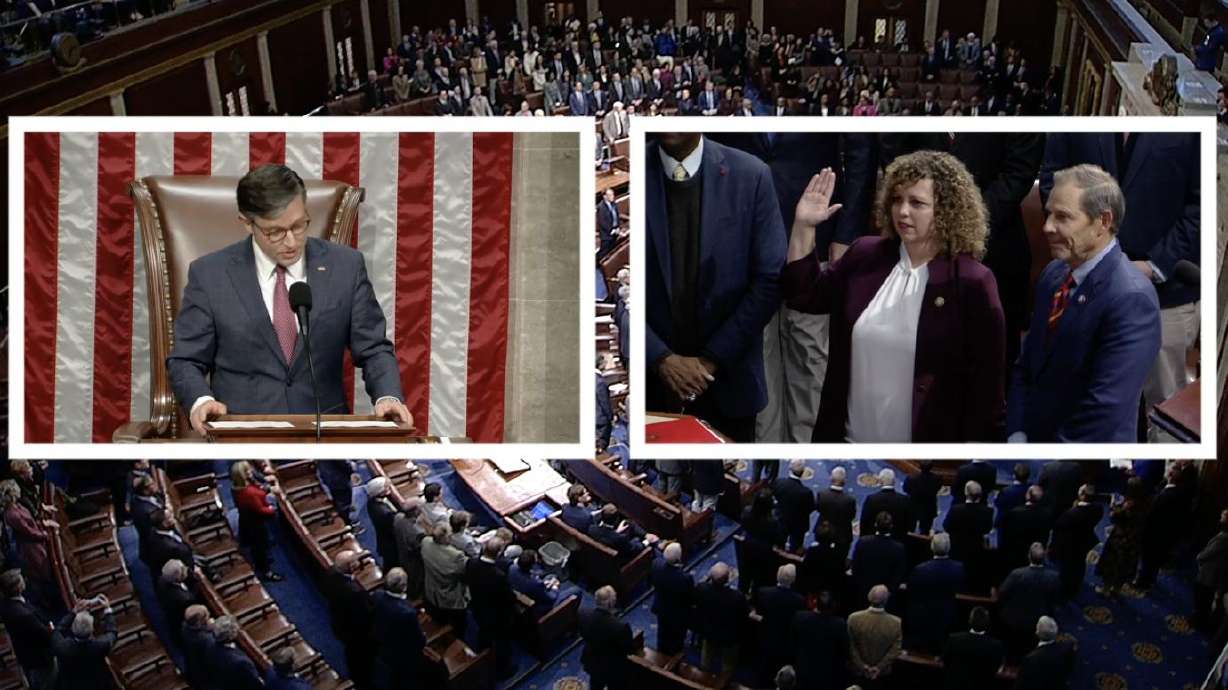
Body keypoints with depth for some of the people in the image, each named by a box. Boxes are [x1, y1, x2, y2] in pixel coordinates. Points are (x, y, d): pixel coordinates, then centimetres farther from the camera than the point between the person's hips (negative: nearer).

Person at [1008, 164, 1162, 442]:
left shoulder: (1132, 298, -23)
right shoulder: (1053, 273, 1)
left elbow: (1106, 406, -25)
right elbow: (1026, 364, 5)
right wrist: (1017, 434, -7)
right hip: (1031, 436, 6)